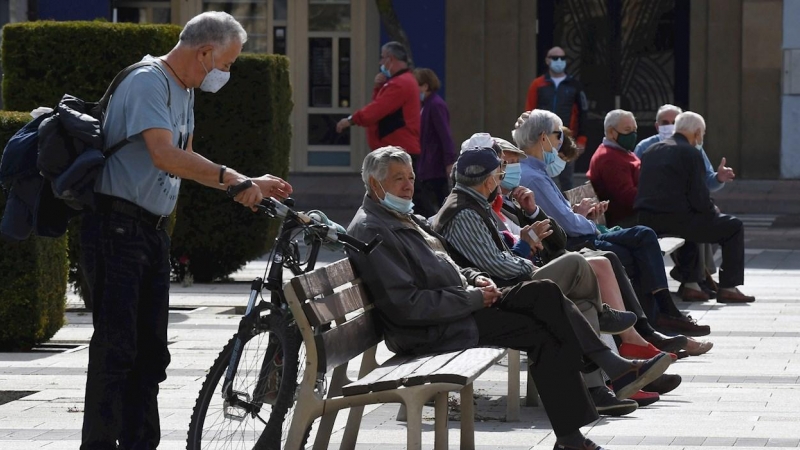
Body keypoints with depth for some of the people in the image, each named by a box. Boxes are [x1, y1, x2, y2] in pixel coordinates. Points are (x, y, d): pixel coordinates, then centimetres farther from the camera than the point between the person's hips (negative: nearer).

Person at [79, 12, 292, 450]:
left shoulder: (184, 92, 17)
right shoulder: (148, 82, -15)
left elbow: (187, 163, 22)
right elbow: (165, 155, -28)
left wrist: (251, 184, 12)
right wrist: (232, 178, -35)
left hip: (152, 230, 10)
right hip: (117, 227, -10)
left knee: (150, 352, 9)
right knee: (116, 345, -12)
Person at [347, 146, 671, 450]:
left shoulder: (403, 219, 19)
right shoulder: (370, 231, -14)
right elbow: (405, 304, -22)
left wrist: (474, 278, 6)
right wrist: (473, 298, -16)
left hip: (462, 305, 10)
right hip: (431, 332, -10)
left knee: (544, 292, -7)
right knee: (546, 332, -15)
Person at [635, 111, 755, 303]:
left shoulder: (650, 151, 14)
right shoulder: (690, 153, -8)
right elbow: (700, 199, -13)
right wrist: (715, 212, 9)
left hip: (646, 220, 8)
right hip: (673, 220, -8)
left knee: (692, 222, 40)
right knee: (734, 227, 8)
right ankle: (728, 288, 5)